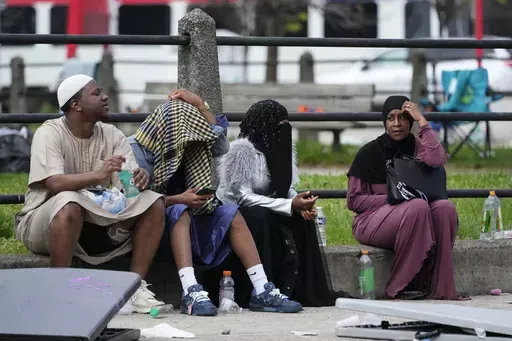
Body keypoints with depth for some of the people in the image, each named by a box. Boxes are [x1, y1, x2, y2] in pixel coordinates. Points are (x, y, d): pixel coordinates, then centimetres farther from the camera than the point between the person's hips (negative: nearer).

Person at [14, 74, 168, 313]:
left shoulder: (111, 135, 4)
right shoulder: (50, 133, -14)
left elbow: (129, 182, -5)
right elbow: (54, 183, -30)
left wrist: (140, 178, -31)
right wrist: (99, 174, -44)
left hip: (97, 221, 6)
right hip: (43, 222, -6)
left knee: (154, 203, -11)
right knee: (69, 203, -39)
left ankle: (136, 287, -12)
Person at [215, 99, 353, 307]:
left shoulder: (281, 148, 2)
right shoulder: (241, 149, -21)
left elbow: (286, 188, 7)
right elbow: (243, 197, -26)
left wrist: (301, 205, -17)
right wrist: (290, 205, -31)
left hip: (265, 214, 8)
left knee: (302, 220, -12)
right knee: (261, 217, -35)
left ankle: (312, 292, -13)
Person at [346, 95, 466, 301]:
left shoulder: (415, 147, 7)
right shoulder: (369, 153, -1)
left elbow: (437, 160, -18)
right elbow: (354, 201, -4)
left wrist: (421, 120, -12)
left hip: (411, 222, 4)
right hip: (371, 221, -4)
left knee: (445, 207, -26)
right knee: (418, 207, -33)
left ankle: (438, 287, -26)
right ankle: (401, 287, -29)